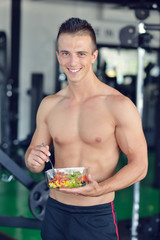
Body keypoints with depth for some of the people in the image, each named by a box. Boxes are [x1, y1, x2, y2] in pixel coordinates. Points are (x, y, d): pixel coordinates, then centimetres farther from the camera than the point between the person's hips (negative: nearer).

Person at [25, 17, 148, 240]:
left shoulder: (119, 105, -11)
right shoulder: (48, 105, 3)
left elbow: (139, 165, -9)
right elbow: (35, 153, 11)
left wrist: (99, 189, -23)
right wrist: (33, 160, -12)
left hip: (97, 216, -3)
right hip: (55, 213, 4)